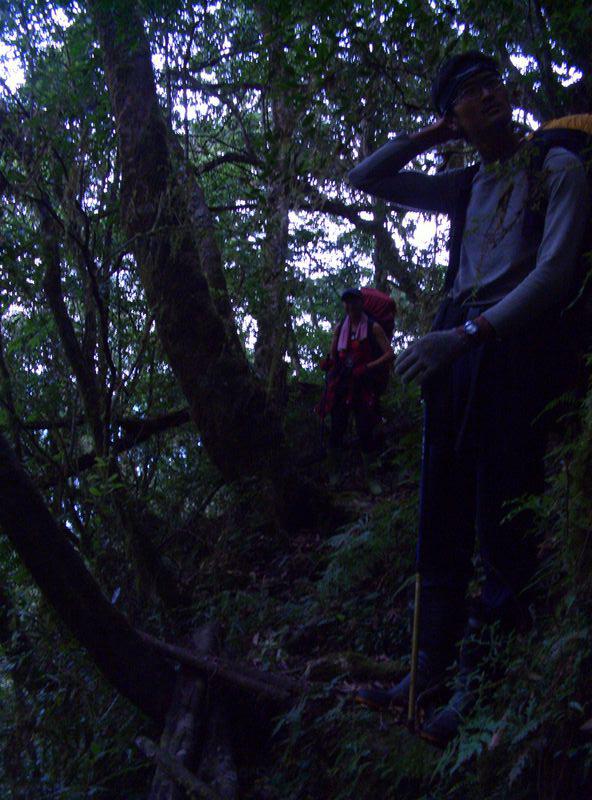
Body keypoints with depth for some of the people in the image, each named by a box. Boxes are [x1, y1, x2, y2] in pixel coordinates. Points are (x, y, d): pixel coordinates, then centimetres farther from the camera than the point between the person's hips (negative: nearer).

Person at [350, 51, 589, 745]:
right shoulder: (465, 186, 21)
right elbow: (364, 179, 26)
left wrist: (467, 334, -20)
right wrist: (428, 137, 16)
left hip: (517, 344, -6)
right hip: (453, 347, 7)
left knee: (502, 518, -9)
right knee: (441, 514, 5)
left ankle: (483, 685, -4)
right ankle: (433, 668, 11)